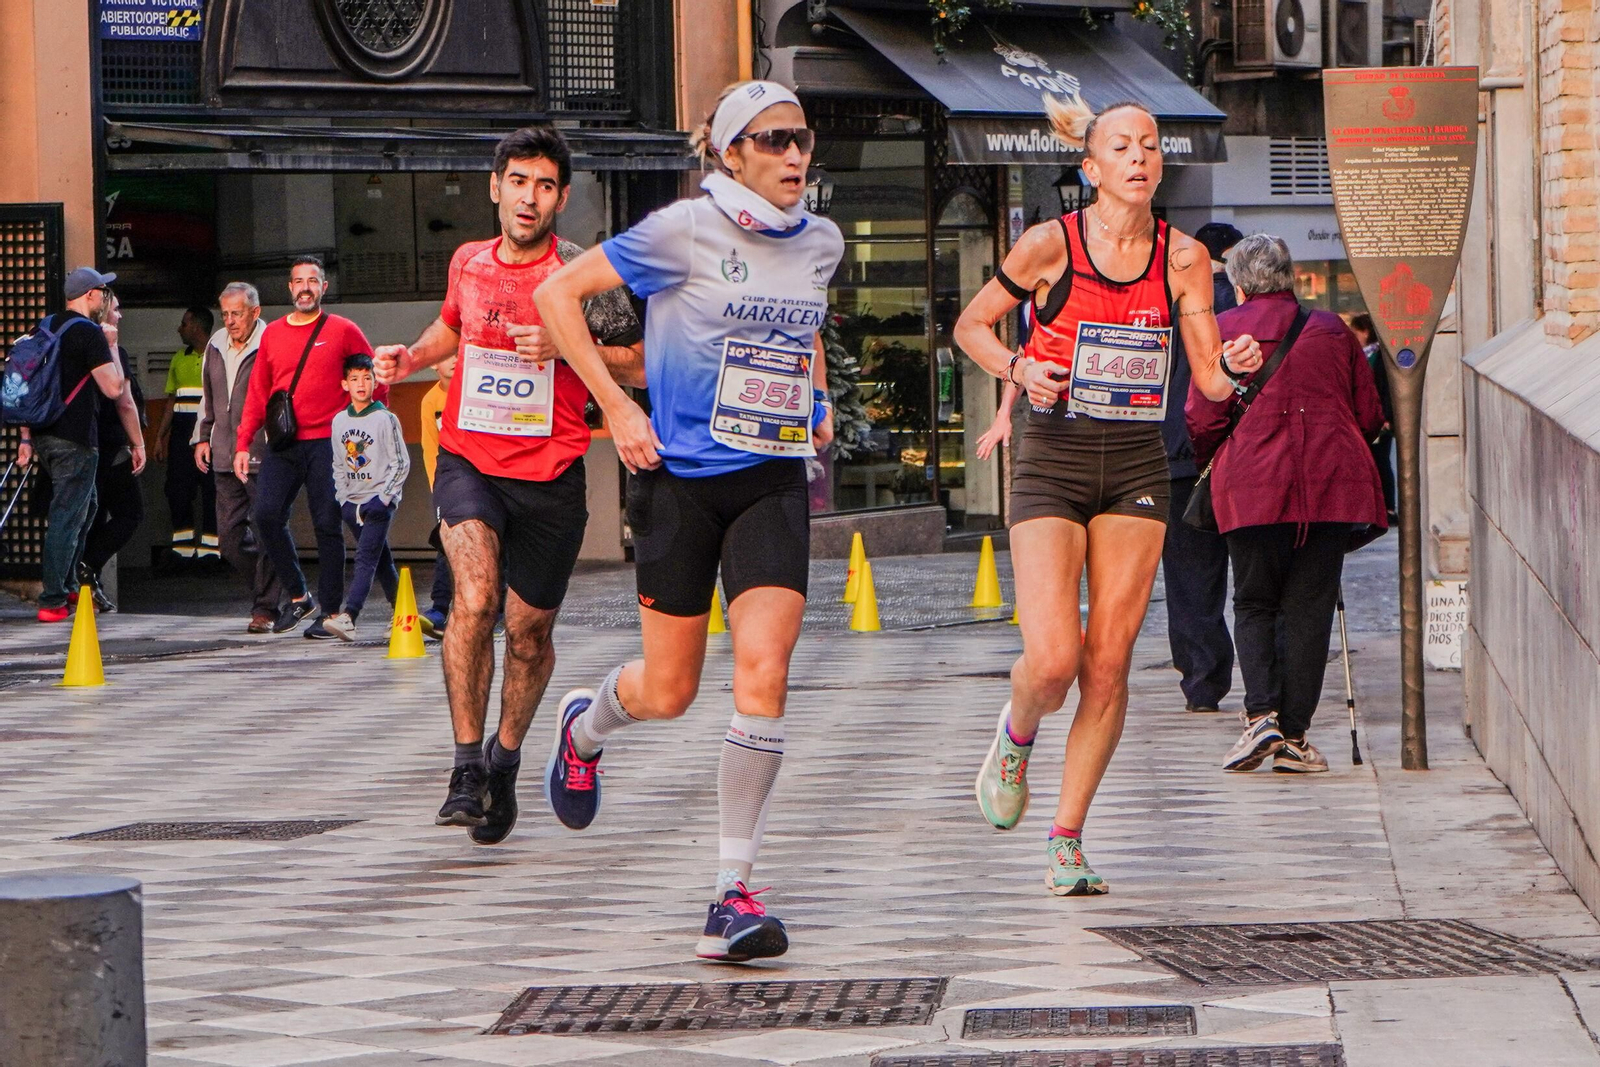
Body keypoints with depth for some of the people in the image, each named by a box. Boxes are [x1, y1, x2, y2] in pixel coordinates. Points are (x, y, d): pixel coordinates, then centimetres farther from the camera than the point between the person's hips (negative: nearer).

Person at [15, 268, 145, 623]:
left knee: (85, 506, 23)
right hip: (75, 440, -9)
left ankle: (66, 585, 26)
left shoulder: (45, 327, 14)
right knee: (66, 518, -6)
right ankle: (53, 601, -8)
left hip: (43, 434, 9)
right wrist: (111, 348, -1)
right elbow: (115, 390, -15)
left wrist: (26, 438, 18)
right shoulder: (89, 333, -11)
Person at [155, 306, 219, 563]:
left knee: (212, 489, -4)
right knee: (177, 487, 0)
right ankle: (182, 548, 6)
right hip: (182, 431, 6)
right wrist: (160, 437, 15)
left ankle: (210, 549, 0)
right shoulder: (179, 359, 18)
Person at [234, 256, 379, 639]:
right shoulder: (273, 334, 12)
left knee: (327, 526, -2)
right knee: (266, 515, -11)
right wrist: (243, 443, 7)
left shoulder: (343, 331, 3)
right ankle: (297, 596, 6)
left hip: (326, 444, -3)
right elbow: (257, 393, 13)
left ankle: (330, 612, 5)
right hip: (283, 445, 3)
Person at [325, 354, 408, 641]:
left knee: (366, 558, -15)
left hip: (380, 501, -6)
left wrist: (383, 498, -13)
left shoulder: (385, 419, -6)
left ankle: (348, 617, -27)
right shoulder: (339, 421, 9)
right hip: (352, 502, 6)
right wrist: (343, 499, 5)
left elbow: (401, 463, -7)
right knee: (381, 561, 12)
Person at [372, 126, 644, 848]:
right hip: (468, 462, 1)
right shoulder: (468, 263, 6)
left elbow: (639, 367, -5)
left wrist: (564, 346, -18)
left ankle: (505, 759, 34)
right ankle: (466, 767, -18)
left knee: (529, 630, 8)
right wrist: (409, 358, 10)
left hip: (550, 474, -1)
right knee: (474, 598, -24)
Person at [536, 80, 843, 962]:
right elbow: (557, 293, -4)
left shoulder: (820, 243, 7)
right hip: (680, 477, -3)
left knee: (763, 672, -15)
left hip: (773, 479, 3)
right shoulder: (682, 232, -9)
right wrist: (616, 407, -9)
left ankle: (732, 895, -10)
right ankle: (585, 727, 44)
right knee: (668, 692, 6)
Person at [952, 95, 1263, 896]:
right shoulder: (1051, 245, -6)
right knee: (1052, 661, -14)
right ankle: (1015, 736, 23)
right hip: (1053, 462, -2)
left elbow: (1209, 380, 3)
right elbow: (971, 325, 6)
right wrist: (1020, 370, -13)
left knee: (1108, 664, -2)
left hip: (1137, 469, 3)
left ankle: (1067, 838, 11)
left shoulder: (1182, 258, 1)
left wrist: (1233, 366, -20)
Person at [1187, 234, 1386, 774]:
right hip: (1330, 484, 2)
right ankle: (1294, 736, 2)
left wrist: (1212, 464, 17)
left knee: (1254, 604, 9)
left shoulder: (1225, 330, 3)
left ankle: (1261, 715, -11)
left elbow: (1202, 417, -2)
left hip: (1252, 485, -2)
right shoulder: (1333, 330, 12)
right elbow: (1369, 415, 12)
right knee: (1309, 608, 5)